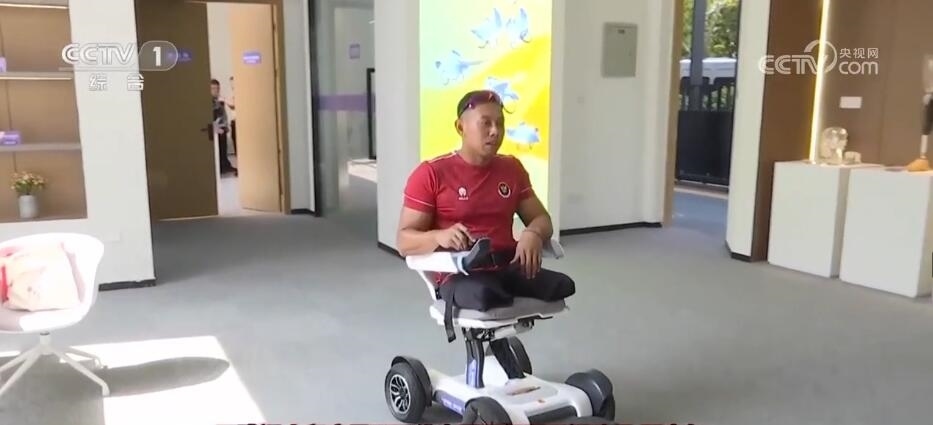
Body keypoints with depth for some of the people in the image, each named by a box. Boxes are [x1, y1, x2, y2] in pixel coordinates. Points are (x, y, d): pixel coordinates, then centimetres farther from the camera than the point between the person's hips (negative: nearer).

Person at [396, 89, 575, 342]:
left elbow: (541, 218, 15)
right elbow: (404, 241, -5)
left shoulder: (512, 168, 13)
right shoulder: (431, 173, -3)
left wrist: (533, 234, -11)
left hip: (508, 268, 6)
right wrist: (440, 237, -28)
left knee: (562, 285, -24)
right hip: (459, 274, -5)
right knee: (483, 295, -40)